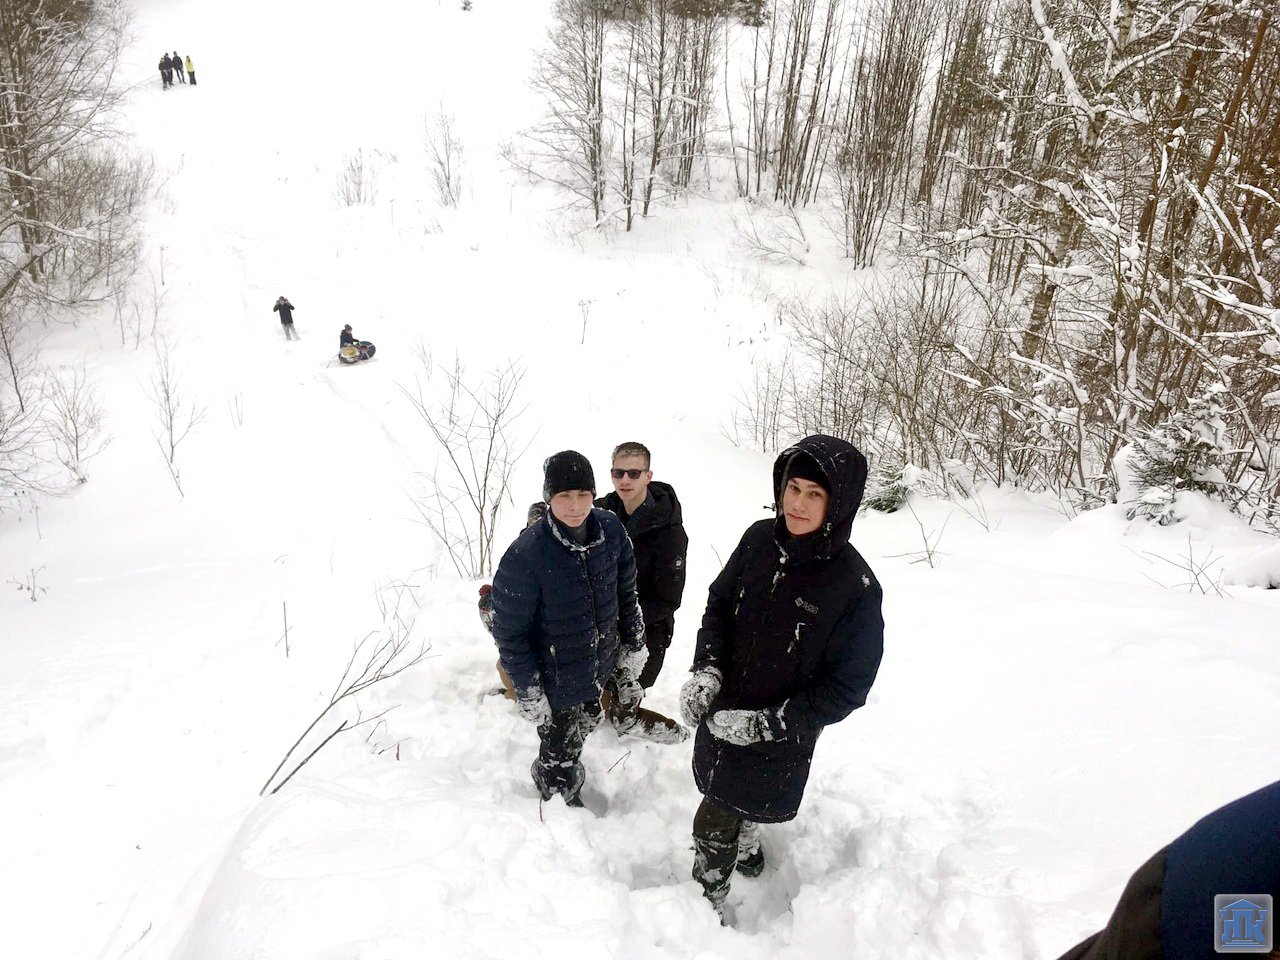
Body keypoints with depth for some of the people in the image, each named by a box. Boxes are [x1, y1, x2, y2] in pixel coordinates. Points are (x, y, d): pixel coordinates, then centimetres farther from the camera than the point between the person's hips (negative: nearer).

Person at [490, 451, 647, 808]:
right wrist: (528, 693, -13)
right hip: (555, 680, -5)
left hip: (600, 668, 5)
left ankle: (569, 778, 58)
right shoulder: (526, 554, -28)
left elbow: (626, 594, 2)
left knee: (583, 727, 28)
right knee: (559, 749, 13)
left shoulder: (611, 529, -14)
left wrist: (632, 651, 8)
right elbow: (509, 631, -18)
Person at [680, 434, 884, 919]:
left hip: (779, 739, -5)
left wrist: (766, 723, -20)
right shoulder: (760, 540, -12)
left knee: (714, 825, 5)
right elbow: (719, 603, 3)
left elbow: (847, 687, -17)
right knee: (732, 802, 27)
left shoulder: (855, 586, -24)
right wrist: (706, 670, -12)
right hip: (721, 712, 5)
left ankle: (706, 908, 33)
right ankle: (748, 850, 58)